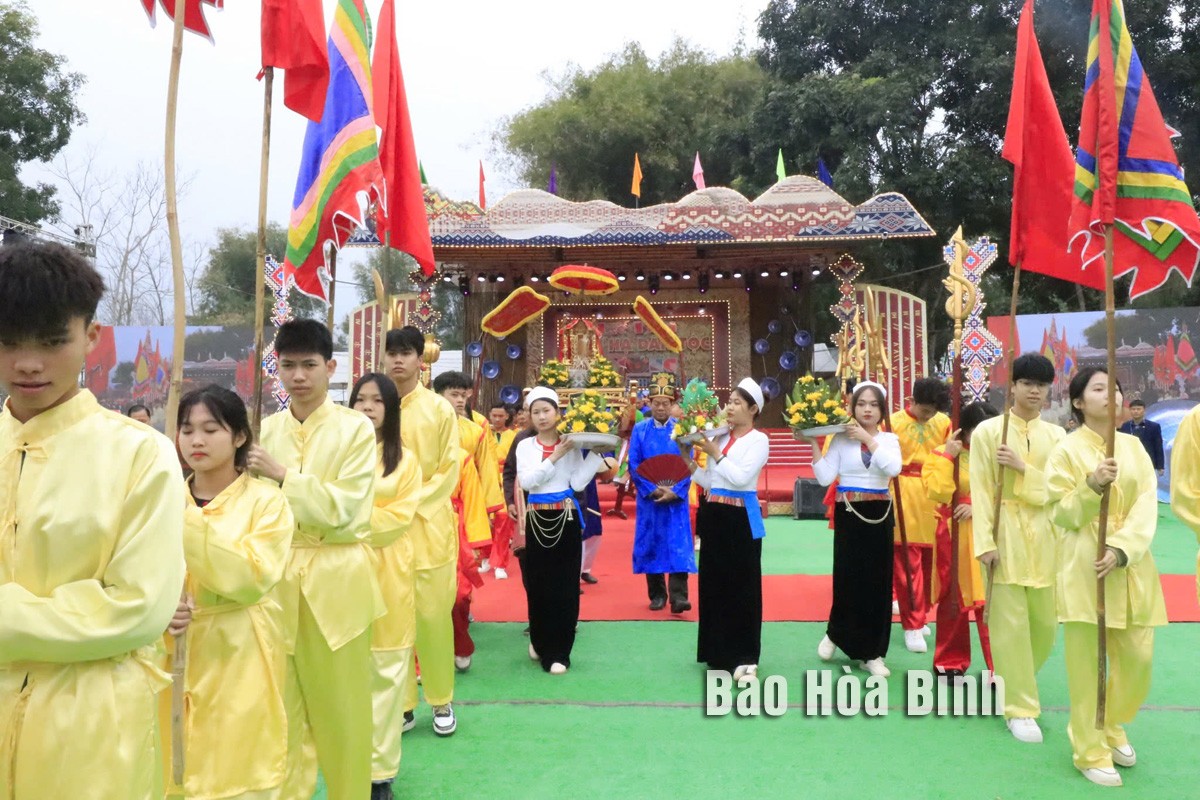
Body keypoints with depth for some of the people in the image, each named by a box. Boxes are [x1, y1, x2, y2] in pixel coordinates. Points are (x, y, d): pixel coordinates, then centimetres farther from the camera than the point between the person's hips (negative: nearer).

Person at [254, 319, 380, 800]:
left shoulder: (356, 429, -5)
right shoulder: (265, 431, 6)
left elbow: (343, 508, -13)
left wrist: (284, 475, -16)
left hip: (335, 580, -3)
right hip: (278, 577, 3)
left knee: (340, 703, 8)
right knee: (284, 703, 11)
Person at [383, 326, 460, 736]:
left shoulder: (440, 409, -1)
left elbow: (449, 470, -1)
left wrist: (413, 502, -12)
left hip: (429, 523, -2)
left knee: (433, 614, 0)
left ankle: (441, 701, 17)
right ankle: (401, 704, 18)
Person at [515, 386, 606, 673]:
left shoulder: (571, 444, 2)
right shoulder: (525, 445, 3)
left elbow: (578, 483, -7)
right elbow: (526, 481, -12)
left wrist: (596, 453, -10)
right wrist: (554, 458, -17)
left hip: (566, 518, -1)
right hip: (537, 520, 1)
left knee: (565, 584, -1)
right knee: (538, 583, 6)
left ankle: (558, 651, 8)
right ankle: (540, 641, 28)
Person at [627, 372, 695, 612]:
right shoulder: (639, 430, 3)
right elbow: (633, 465, -1)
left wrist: (674, 491, -13)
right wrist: (652, 490, -11)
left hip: (676, 498, -1)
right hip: (649, 498, 1)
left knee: (678, 546, -6)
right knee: (651, 544, 6)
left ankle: (678, 596, -6)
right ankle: (657, 594, 16)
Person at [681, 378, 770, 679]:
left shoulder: (759, 439, -5)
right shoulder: (719, 437, 12)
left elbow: (742, 477, -17)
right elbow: (707, 481, 11)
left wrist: (716, 453, -14)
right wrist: (688, 458, 1)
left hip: (741, 518, -6)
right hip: (713, 516, 7)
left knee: (742, 587, -1)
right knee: (714, 583, 11)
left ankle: (745, 656, 8)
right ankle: (721, 653, 24)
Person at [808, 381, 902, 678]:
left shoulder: (889, 439, 4)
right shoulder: (841, 438, 0)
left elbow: (894, 468, -17)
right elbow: (825, 478, -9)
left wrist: (868, 439, -16)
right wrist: (813, 443, -13)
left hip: (879, 515, 2)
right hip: (848, 514, -2)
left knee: (878, 581, 4)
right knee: (847, 579, -1)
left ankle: (871, 653, 16)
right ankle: (835, 634, 28)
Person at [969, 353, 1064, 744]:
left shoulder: (1056, 435, 7)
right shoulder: (987, 430, -4)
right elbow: (981, 491, -7)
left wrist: (1022, 467, -14)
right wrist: (985, 542, -13)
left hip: (1045, 535, 4)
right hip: (1006, 533, -4)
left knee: (1045, 622, 10)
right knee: (1010, 623, -1)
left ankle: (1015, 681, 36)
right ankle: (1019, 708, 10)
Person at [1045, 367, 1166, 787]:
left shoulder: (1133, 446, 7)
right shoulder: (1067, 450, -4)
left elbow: (1147, 506, -2)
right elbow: (1061, 515, -6)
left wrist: (1120, 549, -17)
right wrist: (1093, 486, -24)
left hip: (1131, 564, 4)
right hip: (1085, 566, -4)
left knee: (1137, 658, 7)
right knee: (1086, 662, 1)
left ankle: (1112, 726, 34)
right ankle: (1090, 752, 16)